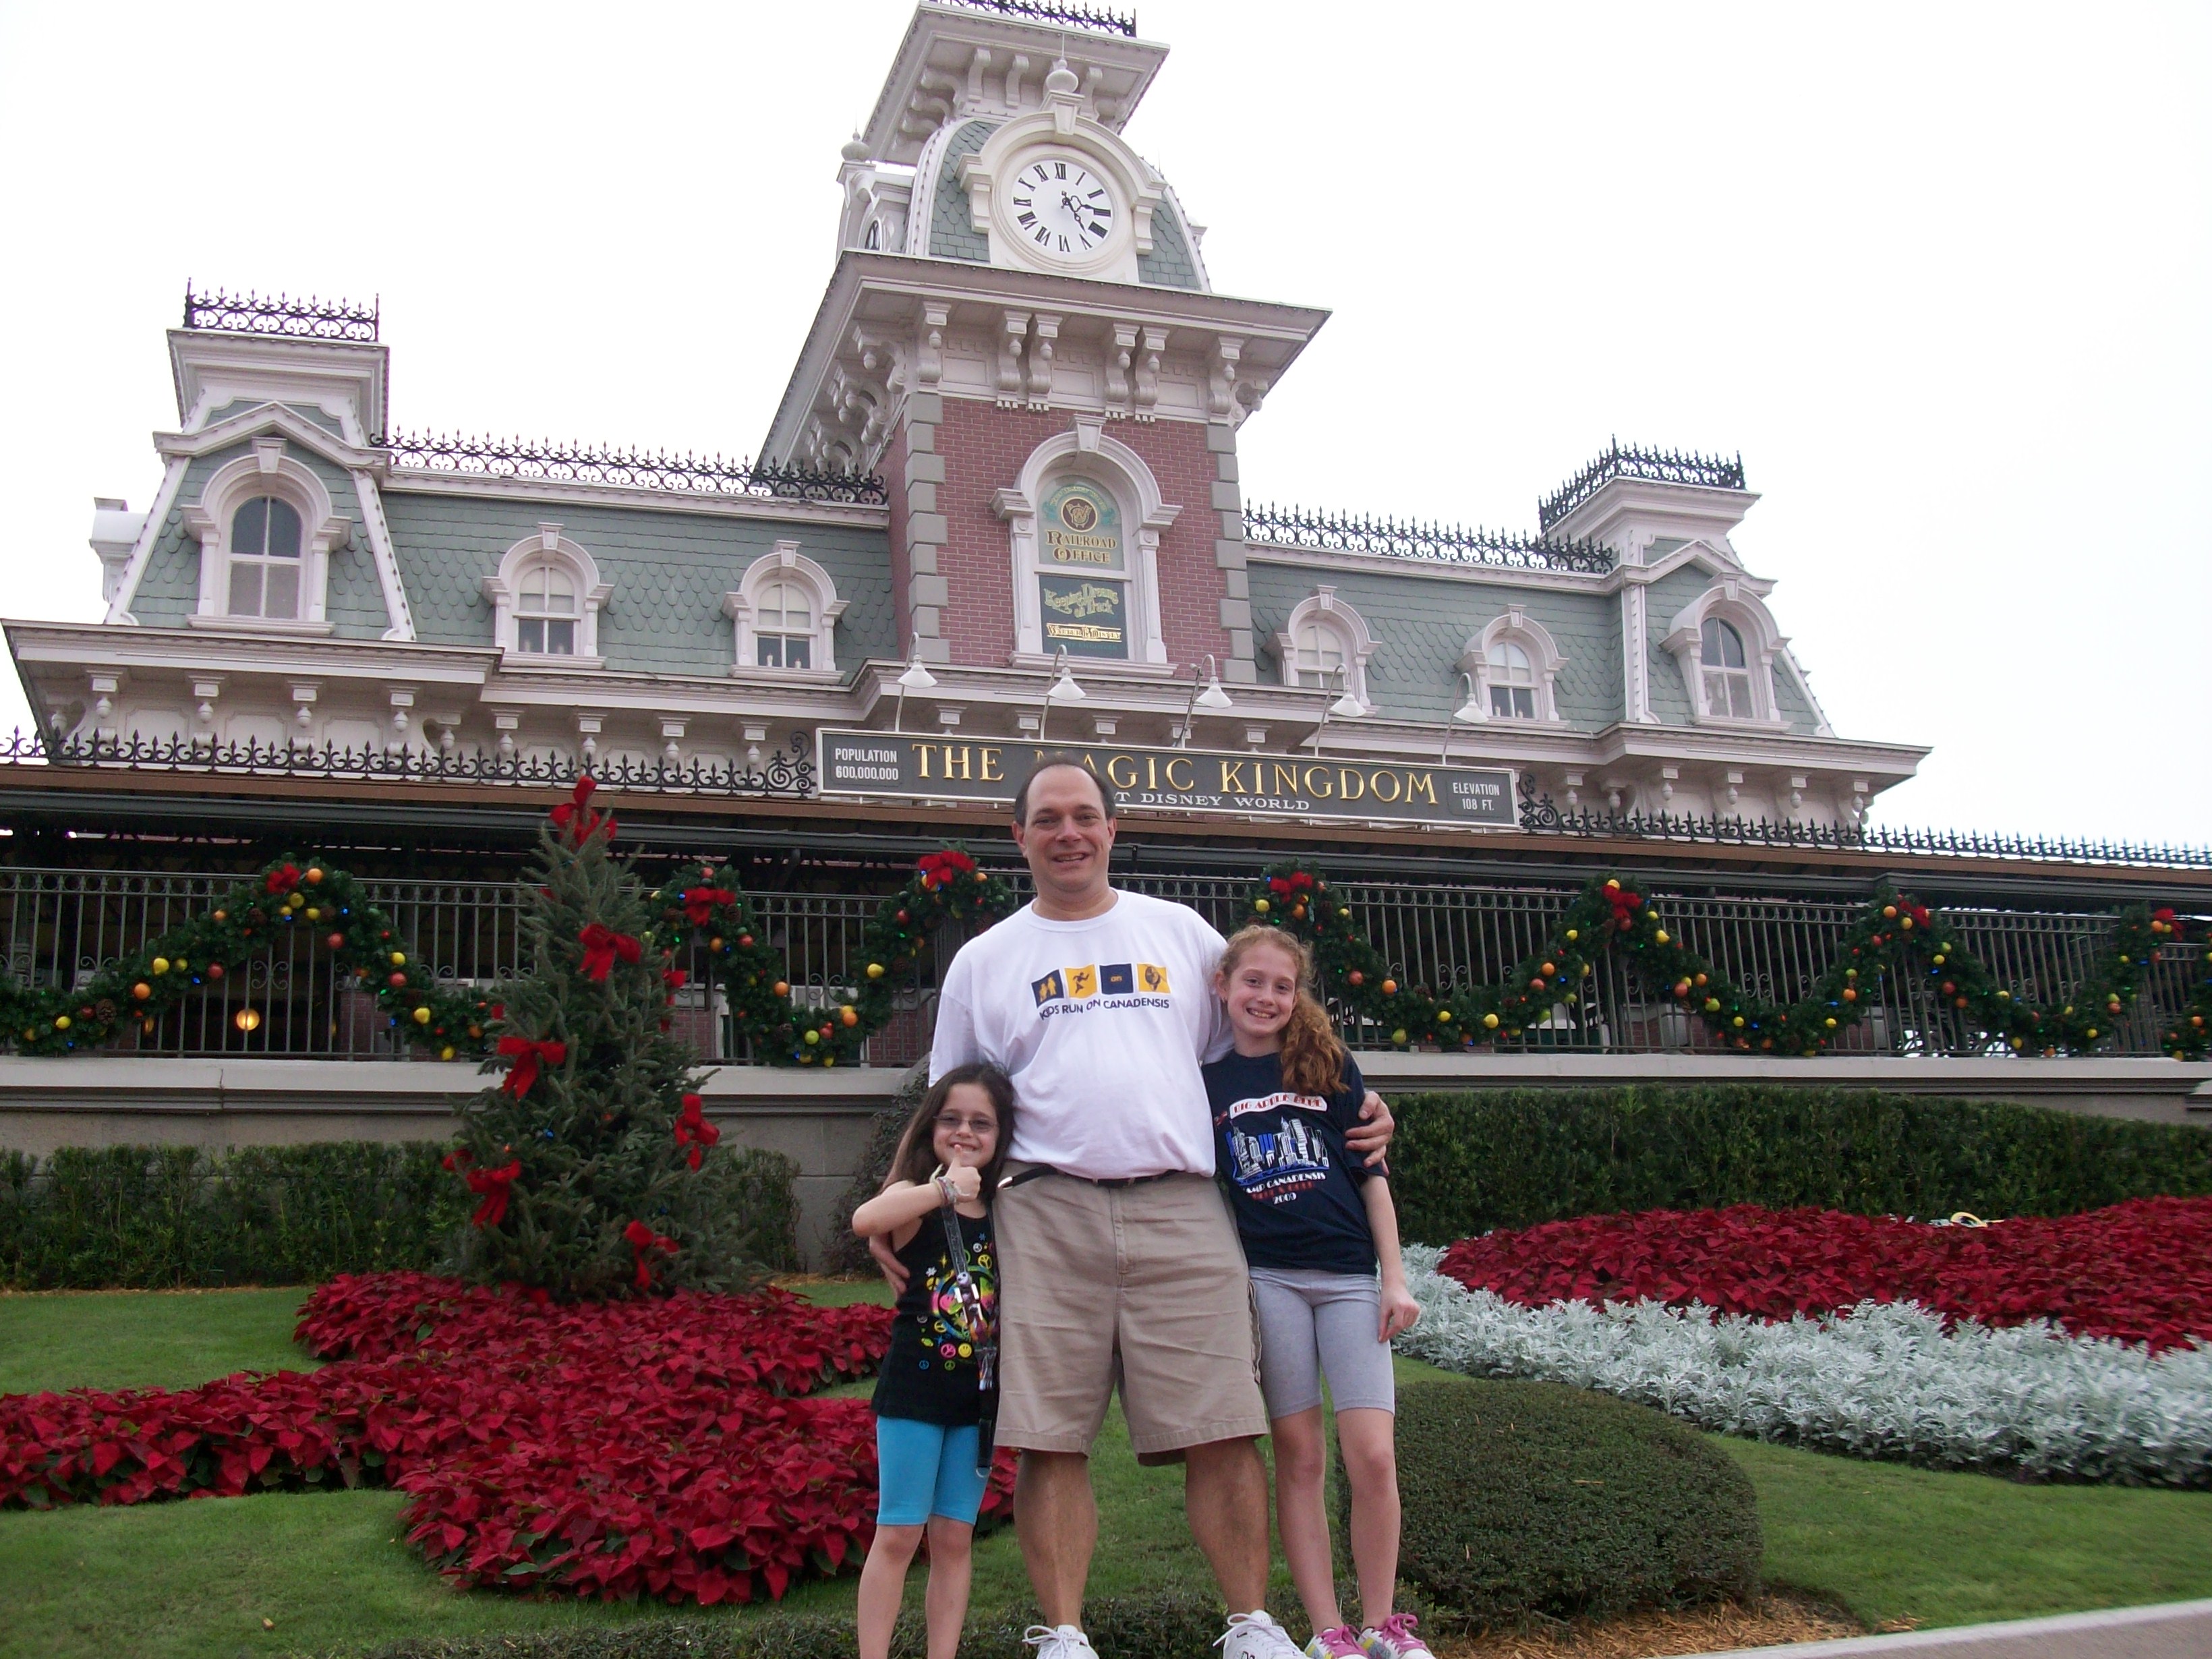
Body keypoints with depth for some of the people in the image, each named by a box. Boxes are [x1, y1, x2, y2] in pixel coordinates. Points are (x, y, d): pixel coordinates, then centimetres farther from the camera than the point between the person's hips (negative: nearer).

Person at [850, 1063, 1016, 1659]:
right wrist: (944, 1189, -40)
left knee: (954, 1538, 9)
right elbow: (865, 1219, -31)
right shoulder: (917, 1198, -8)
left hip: (977, 1397, 4)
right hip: (913, 1390, -4)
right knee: (899, 1535, -1)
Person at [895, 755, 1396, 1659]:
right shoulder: (984, 960, 15)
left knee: (1221, 1433, -3)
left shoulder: (1181, 932, 17)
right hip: (1047, 1215, 0)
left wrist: (1351, 1114, 11)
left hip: (1181, 1209, 1)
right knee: (1051, 1439, -3)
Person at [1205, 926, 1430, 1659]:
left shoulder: (1329, 1067, 9)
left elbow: (1371, 1175, 8)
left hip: (1349, 1274, 0)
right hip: (1264, 1278, 0)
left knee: (1372, 1456, -7)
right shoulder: (1207, 1083, 8)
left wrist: (1396, 1278, 2)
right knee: (1299, 1455, 1)